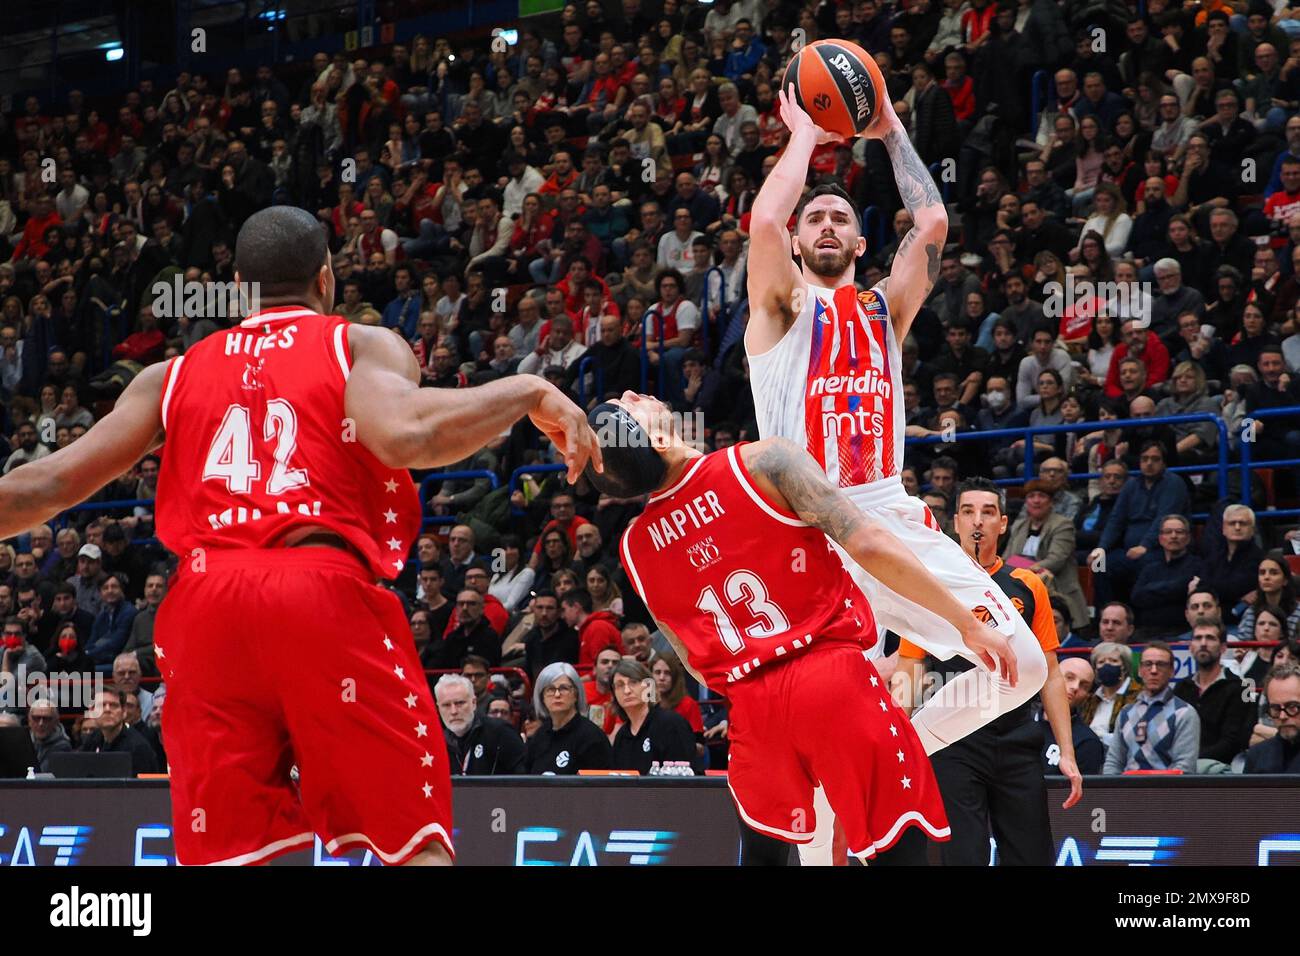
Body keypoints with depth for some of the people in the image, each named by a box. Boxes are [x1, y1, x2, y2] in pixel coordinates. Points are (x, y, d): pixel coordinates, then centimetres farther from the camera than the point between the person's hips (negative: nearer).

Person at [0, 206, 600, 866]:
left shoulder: (172, 376, 21)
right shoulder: (363, 345, 10)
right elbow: (406, 435, -11)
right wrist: (530, 393, 1)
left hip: (203, 602, 3)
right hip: (327, 594, -3)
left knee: (218, 857, 6)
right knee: (413, 838, -1)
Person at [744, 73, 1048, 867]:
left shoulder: (886, 307, 19)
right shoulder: (782, 307, 10)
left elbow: (934, 222, 4)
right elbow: (764, 220, -10)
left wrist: (891, 132, 13)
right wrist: (805, 136, 6)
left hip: (891, 517, 4)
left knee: (1023, 663, -8)